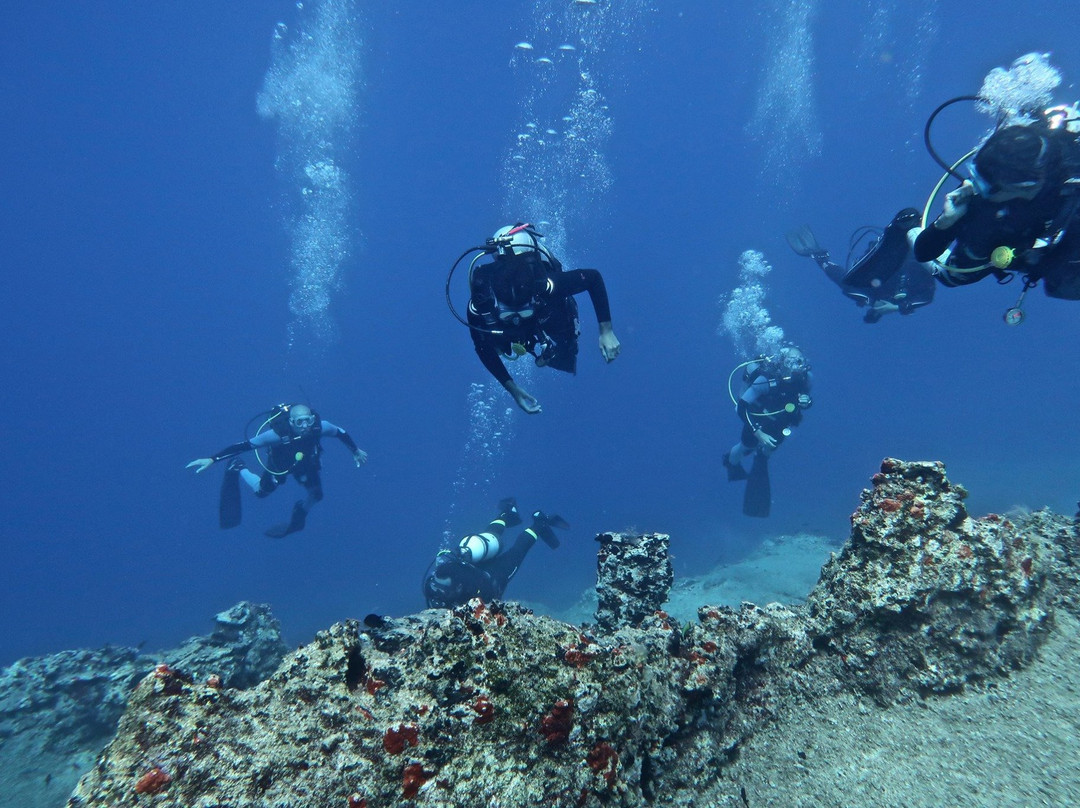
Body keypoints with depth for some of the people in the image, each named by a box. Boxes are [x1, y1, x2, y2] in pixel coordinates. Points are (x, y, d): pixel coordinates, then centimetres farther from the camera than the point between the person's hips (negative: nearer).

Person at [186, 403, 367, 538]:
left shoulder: (320, 427, -36)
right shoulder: (278, 433, -44)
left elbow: (341, 433, -16)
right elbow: (244, 445, -41)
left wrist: (356, 451, 0)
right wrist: (212, 460, -46)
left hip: (305, 462, 3)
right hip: (279, 463, -3)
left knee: (316, 495, 7)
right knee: (262, 492, 14)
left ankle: (298, 519, 40)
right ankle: (237, 469, 41)